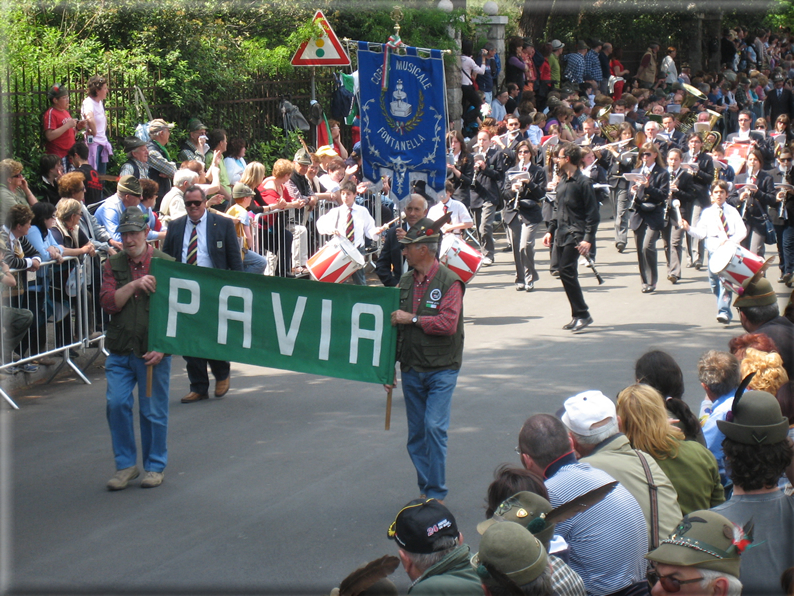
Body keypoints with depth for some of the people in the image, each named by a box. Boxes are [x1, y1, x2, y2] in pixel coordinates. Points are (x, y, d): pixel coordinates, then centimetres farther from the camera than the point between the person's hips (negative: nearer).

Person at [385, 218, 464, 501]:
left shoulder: (449, 282, -9)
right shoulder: (406, 282, 10)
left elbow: (448, 324, -20)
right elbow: (396, 325, 16)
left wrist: (413, 319, -15)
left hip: (441, 369, -6)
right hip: (412, 369, 6)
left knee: (434, 427, -14)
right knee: (416, 434, 8)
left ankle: (436, 493, -6)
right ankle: (425, 490, 18)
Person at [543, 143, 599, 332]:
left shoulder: (582, 182, -10)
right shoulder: (562, 181, 14)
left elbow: (592, 213, -12)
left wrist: (588, 238, -19)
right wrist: (551, 230, 16)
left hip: (575, 235, -8)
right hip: (561, 235, 8)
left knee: (567, 271, -16)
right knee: (565, 273, 7)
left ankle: (582, 314, -9)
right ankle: (578, 316, 14)